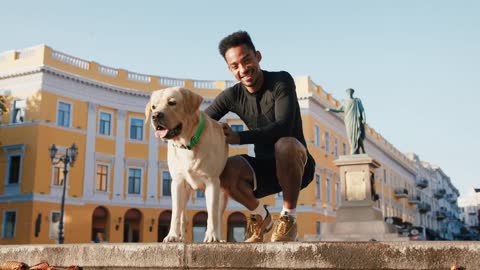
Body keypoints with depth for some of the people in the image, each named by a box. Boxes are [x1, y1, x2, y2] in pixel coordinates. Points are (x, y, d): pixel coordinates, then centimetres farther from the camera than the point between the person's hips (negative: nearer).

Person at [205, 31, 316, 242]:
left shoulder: (281, 81, -14)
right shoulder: (232, 96, -1)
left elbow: (284, 127, -28)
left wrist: (239, 137, -38)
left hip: (297, 166, -4)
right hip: (265, 170, 4)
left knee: (285, 145, -37)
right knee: (223, 170, -25)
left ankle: (289, 218, -17)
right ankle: (260, 216, 4)